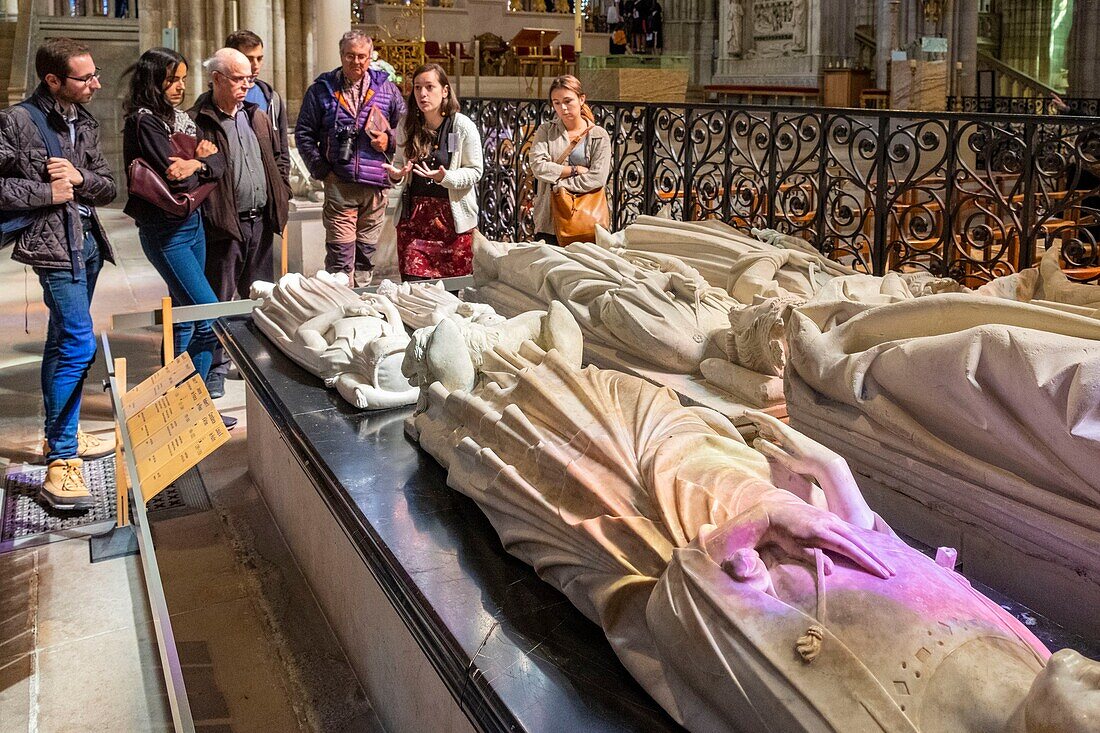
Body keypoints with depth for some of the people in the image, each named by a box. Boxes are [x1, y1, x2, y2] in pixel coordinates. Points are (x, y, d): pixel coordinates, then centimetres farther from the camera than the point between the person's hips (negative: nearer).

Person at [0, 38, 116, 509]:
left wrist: (80, 178, -10)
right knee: (78, 343, -16)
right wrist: (46, 192, -14)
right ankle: (60, 461, -13)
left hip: (88, 240, 8)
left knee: (63, 340, 17)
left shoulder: (85, 124, 10)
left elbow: (109, 188, 11)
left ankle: (60, 435, 29)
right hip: (53, 243, -8)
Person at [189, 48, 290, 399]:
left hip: (261, 221, 6)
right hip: (223, 224, -6)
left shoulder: (258, 117, 13)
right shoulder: (198, 121, -10)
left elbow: (278, 158, 22)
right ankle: (216, 368, 12)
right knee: (220, 299, 2)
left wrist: (281, 193, 12)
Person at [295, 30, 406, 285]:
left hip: (376, 185, 2)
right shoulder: (322, 89, 6)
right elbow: (304, 133, 7)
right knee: (340, 254, -8)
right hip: (338, 185, -2)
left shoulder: (387, 88, 10)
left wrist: (389, 140, -5)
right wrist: (321, 169, -2)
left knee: (366, 253, 12)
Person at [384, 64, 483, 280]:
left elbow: (475, 171, -4)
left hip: (453, 216, -3)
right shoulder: (407, 125, 5)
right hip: (413, 215, 3)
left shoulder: (463, 126, -7)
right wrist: (395, 173, -5)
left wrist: (445, 177, -21)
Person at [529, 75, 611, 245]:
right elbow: (538, 166, -6)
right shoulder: (546, 130, 11)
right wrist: (575, 170, -7)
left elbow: (597, 179, -8)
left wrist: (557, 183, -7)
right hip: (549, 217, 1)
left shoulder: (599, 135, 5)